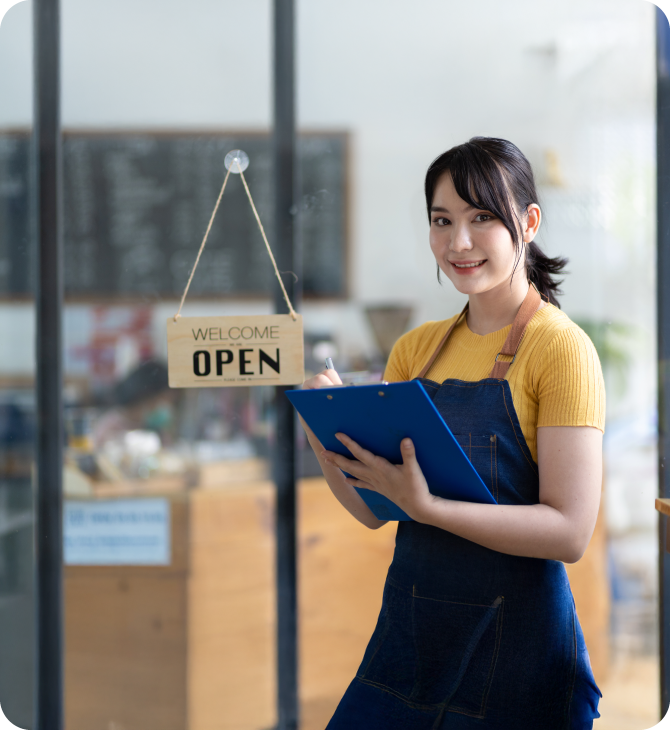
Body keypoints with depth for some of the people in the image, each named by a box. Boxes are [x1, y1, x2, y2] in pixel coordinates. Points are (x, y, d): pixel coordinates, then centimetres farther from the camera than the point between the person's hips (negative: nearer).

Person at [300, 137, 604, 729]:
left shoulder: (560, 348, -9)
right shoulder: (417, 349, 9)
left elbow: (570, 531, -17)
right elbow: (374, 511, 8)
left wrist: (426, 506, -26)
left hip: (516, 639, -5)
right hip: (411, 630, 5)